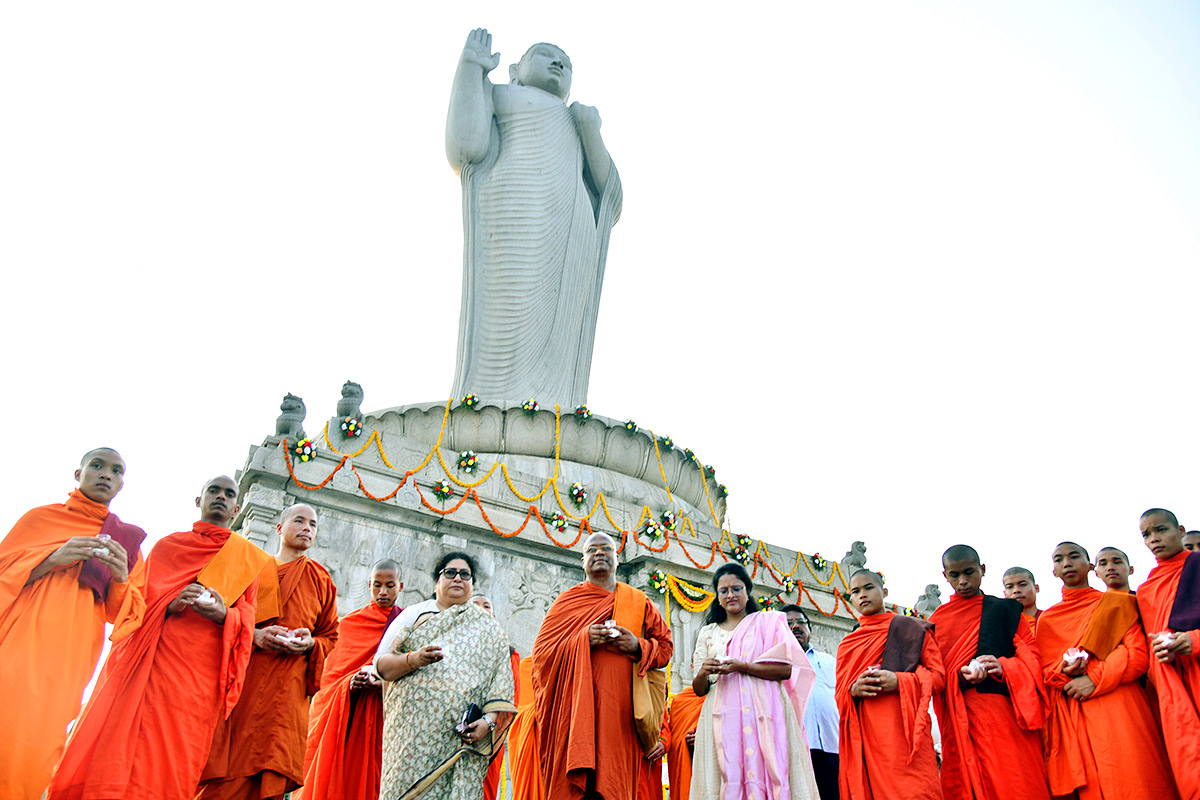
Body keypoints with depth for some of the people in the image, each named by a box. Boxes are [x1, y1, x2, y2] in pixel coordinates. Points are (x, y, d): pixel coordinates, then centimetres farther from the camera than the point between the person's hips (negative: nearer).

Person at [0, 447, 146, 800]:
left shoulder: (127, 540, 17)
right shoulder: (42, 516, 15)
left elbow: (127, 613, 13)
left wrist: (121, 579, -8)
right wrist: (53, 559, -9)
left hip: (68, 658, 1)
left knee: (31, 754, -11)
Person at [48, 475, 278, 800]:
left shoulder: (249, 557, 20)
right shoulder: (167, 544, 23)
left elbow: (248, 616, 12)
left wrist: (224, 615, -12)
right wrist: (169, 606, -9)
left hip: (197, 672, -1)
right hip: (141, 660, 2)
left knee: (166, 770, -11)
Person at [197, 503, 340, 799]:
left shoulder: (320, 580, 18)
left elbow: (330, 635, 19)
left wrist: (310, 643, -4)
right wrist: (253, 635, -10)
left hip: (287, 691, 1)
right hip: (240, 683, 0)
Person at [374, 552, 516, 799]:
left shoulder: (488, 628, 15)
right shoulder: (414, 615, 14)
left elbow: (501, 681, 6)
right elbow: (381, 664, 6)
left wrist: (489, 721, -9)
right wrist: (412, 660, -14)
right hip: (413, 730, 0)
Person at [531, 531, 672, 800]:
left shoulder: (639, 602, 16)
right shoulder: (567, 601, 12)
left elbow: (666, 647, 15)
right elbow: (540, 653, 5)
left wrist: (638, 646, -5)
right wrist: (582, 640, -10)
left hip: (619, 711, 1)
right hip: (574, 711, -1)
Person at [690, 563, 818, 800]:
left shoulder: (768, 622, 11)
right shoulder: (708, 634, 18)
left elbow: (788, 668, -2)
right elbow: (699, 690, 16)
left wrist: (742, 667, -12)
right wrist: (703, 673, -7)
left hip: (765, 713, -2)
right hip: (723, 716, 2)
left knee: (767, 773, -11)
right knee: (728, 779, -8)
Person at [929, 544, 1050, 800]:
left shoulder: (1005, 610, 11)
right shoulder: (937, 620, 14)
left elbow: (1032, 657, 6)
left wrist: (1003, 667, -15)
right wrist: (960, 674, -12)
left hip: (1005, 712, -1)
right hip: (959, 720, 1)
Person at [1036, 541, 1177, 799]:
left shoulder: (1117, 603, 10)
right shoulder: (1047, 620, 16)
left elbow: (1138, 653, -1)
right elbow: (1046, 671, 14)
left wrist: (1095, 679, -12)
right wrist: (1064, 670, -10)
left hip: (1117, 709, -2)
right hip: (1072, 717, 2)